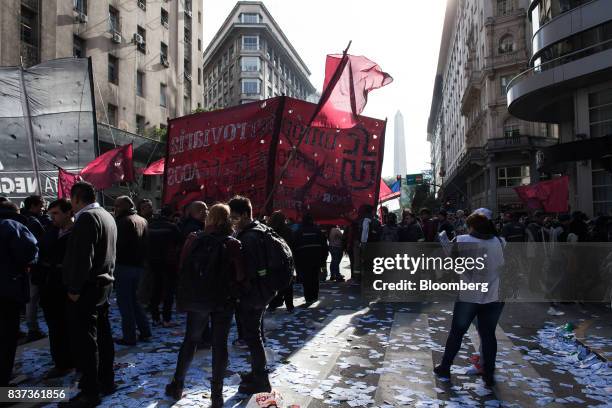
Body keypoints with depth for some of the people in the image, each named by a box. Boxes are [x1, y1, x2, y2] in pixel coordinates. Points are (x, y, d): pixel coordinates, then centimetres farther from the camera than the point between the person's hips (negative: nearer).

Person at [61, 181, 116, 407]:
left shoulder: (86, 218, -16)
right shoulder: (107, 216, 15)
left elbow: (82, 257, -22)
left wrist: (74, 288, -17)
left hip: (87, 287, -10)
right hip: (103, 283, 10)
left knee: (84, 340, -3)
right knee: (102, 334, 15)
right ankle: (106, 381, 25)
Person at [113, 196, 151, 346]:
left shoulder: (124, 221, -13)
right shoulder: (143, 221, 13)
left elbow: (118, 244, -19)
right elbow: (146, 245, 17)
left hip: (125, 265, -8)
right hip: (139, 265, 8)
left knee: (124, 301, 1)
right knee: (133, 298, 20)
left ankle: (129, 337, 5)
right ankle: (145, 331, 20)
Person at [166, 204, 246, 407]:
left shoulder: (197, 241, -1)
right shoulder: (233, 244, -9)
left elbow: (185, 269, 2)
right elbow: (240, 275, -13)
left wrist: (185, 298, 11)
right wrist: (233, 290, 4)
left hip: (197, 299, 3)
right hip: (223, 300, -2)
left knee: (190, 339, 18)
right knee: (220, 344, 6)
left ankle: (177, 385, 27)